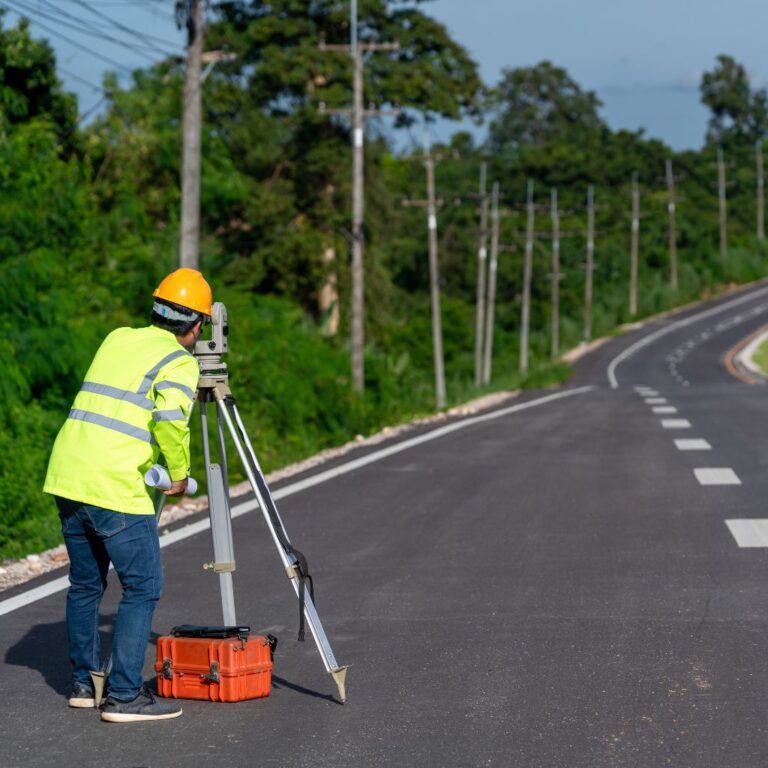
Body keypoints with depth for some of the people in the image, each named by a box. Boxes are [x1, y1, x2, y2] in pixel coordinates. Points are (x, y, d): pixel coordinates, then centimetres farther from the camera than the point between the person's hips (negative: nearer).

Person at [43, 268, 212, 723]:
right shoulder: (180, 362, -4)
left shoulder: (117, 340, 17)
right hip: (116, 489, -8)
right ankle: (124, 696, -4)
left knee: (86, 583, 18)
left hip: (66, 477, 8)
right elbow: (170, 420, -22)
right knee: (143, 587, 0)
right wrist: (180, 474, -6)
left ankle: (86, 682, 26)